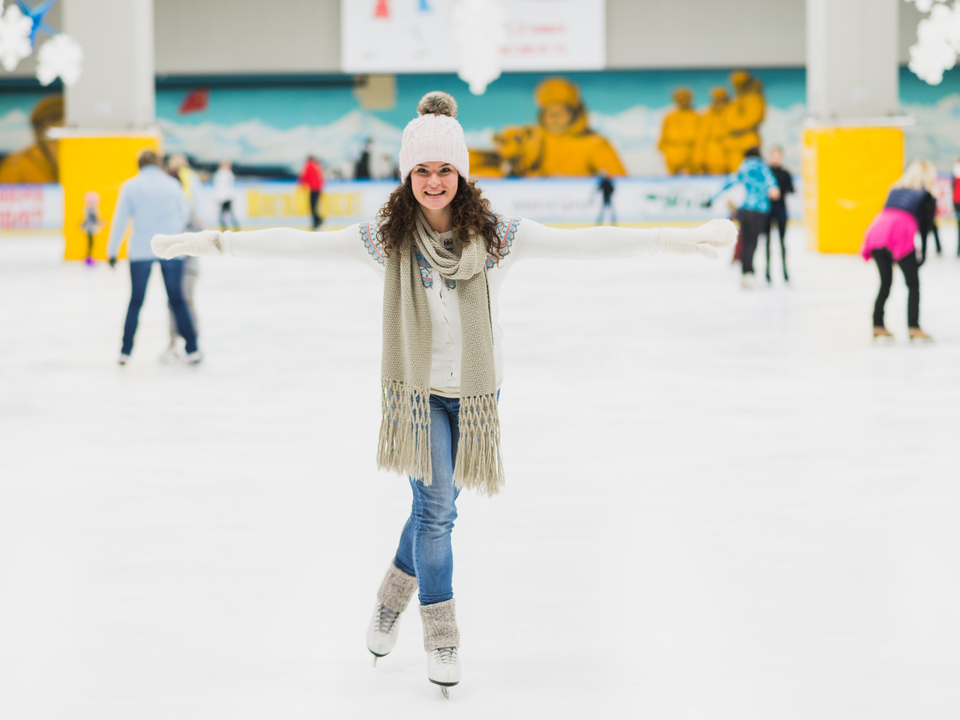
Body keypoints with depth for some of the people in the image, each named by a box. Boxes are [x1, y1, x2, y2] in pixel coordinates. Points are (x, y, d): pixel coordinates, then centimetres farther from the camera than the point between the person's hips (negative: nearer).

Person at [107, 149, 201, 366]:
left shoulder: (130, 186, -1)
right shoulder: (172, 184, 3)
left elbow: (120, 220, -1)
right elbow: (184, 214, 13)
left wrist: (112, 251, 5)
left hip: (141, 250, -1)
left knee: (135, 301, 9)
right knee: (177, 300, 6)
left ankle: (125, 351, 9)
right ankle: (192, 350, 2)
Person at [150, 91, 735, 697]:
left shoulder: (497, 236, -9)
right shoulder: (387, 239, -9)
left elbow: (582, 243, -14)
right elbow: (297, 244, -6)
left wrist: (677, 239, -21)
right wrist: (212, 242, -9)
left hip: (474, 392, 2)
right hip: (417, 388, -2)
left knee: (436, 504, 12)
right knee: (436, 506, -8)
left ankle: (394, 595, 39)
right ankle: (441, 632, 8)